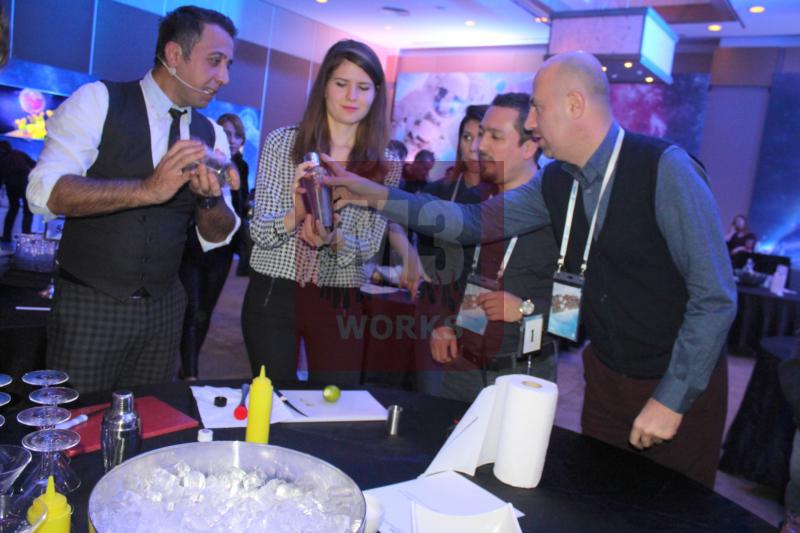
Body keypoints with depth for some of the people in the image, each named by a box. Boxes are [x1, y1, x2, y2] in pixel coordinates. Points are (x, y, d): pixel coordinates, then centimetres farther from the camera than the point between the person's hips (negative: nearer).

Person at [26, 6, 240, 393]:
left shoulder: (211, 135, 5)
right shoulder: (98, 101, -7)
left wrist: (209, 199, -18)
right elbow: (44, 194, -19)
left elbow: (217, 236, 4)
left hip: (163, 309, 4)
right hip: (89, 303, -4)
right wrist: (147, 190, -32)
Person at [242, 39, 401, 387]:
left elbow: (370, 245, -3)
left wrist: (334, 238, -25)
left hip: (340, 303, 1)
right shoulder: (281, 142, -3)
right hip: (273, 296, 0)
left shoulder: (385, 165, 0)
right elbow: (259, 232, -7)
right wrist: (296, 215, -28)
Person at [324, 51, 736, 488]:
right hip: (606, 374, 5)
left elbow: (716, 297, -21)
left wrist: (672, 398, -20)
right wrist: (377, 196, -6)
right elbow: (476, 221, -1)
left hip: (681, 386, -5)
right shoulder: (555, 181, -3)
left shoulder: (665, 170, -22)